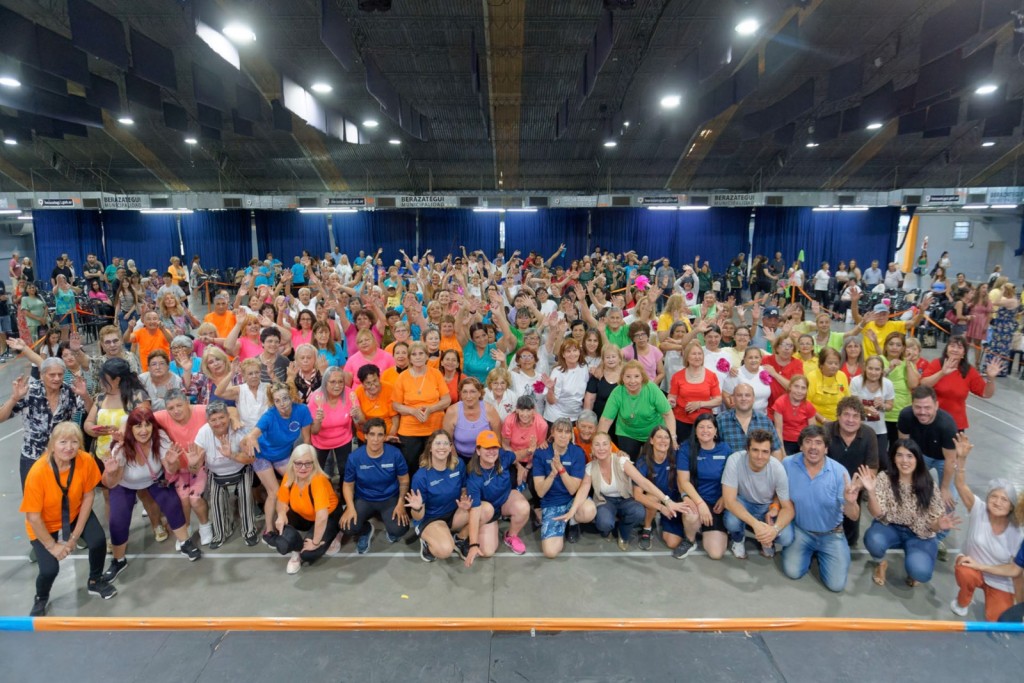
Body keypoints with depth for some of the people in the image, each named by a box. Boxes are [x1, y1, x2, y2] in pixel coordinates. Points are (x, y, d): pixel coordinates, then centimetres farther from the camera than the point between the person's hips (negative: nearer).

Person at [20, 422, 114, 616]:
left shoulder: (86, 461, -25)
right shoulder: (38, 472, -33)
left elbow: (88, 495, -11)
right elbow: (33, 517, -23)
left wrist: (76, 535, -11)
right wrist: (52, 546, -16)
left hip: (75, 514, 2)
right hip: (44, 524, -2)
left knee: (98, 541, -18)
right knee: (49, 569, -14)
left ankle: (95, 582, 14)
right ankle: (41, 599, 24)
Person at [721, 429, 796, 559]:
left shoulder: (778, 469, -25)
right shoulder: (734, 460, -30)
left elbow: (788, 508, -16)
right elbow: (729, 501, -31)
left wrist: (775, 528, -37)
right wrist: (755, 523, -45)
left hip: (768, 507, 1)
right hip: (742, 503, -1)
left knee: (786, 538, -24)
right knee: (731, 521, -34)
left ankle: (765, 539, 13)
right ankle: (738, 539, 5)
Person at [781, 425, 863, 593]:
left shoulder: (839, 471, -18)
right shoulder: (788, 465, -16)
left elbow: (854, 516, -18)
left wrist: (850, 502, -41)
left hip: (831, 534, 0)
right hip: (800, 530, 0)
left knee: (836, 584, -7)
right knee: (793, 572, -14)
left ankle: (820, 554, 25)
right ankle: (809, 553, 19)